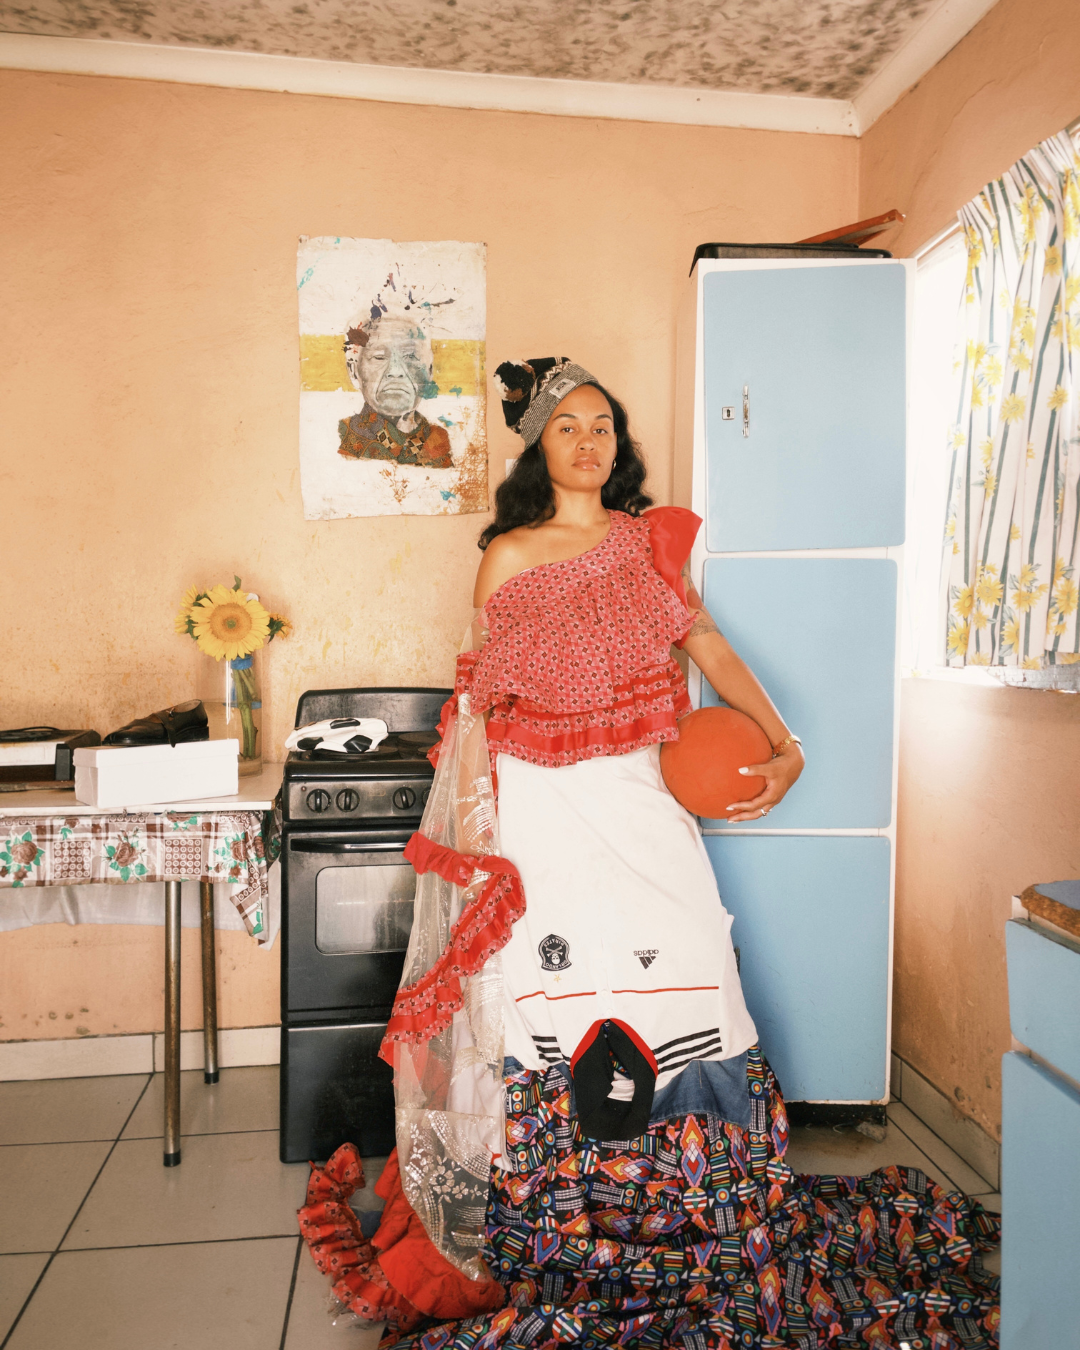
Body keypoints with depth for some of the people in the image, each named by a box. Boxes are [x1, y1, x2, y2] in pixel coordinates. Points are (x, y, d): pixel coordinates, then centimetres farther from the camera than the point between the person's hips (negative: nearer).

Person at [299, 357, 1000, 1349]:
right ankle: (554, 1229, 19)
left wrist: (785, 744, 1)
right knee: (548, 988, 0)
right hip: (540, 799, -2)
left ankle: (680, 1213, 20)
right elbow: (479, 696, 2)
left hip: (637, 792, 3)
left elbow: (708, 644, 10)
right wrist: (471, 816, -4)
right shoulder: (509, 556, 2)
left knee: (678, 976, -1)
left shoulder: (648, 541, 10)